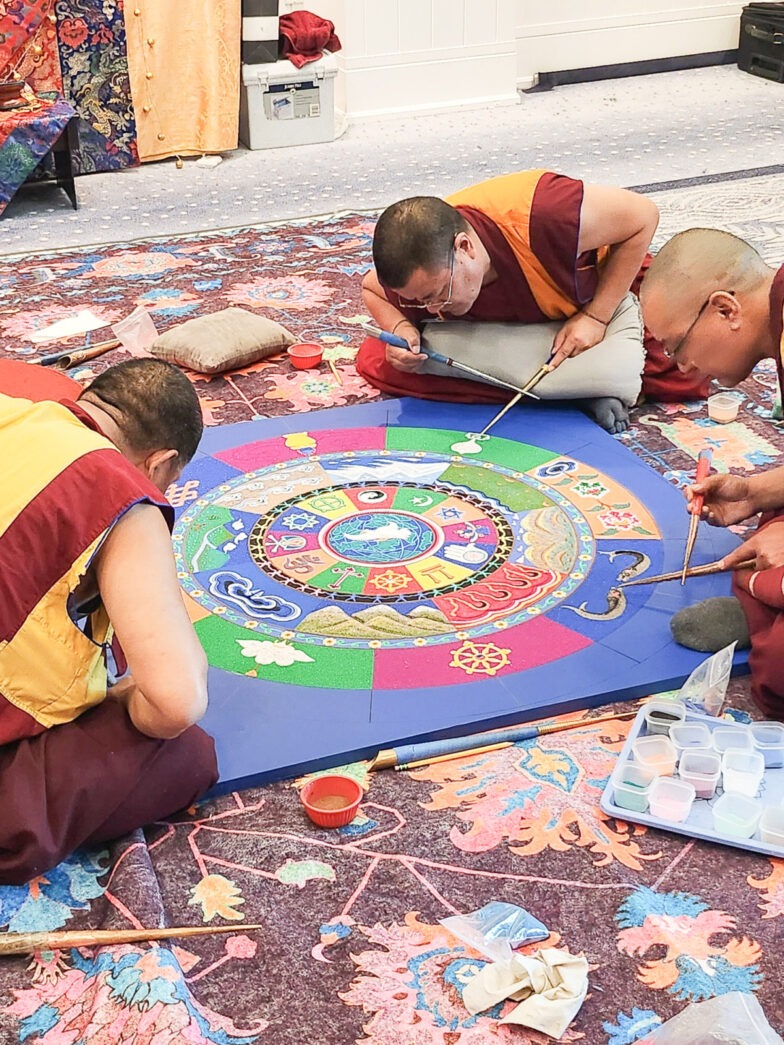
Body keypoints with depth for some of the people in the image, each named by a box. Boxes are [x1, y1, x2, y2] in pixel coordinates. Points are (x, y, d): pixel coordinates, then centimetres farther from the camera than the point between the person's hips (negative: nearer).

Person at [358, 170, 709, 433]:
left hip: (605, 292, -4)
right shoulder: (421, 271, -28)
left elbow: (643, 216, -25)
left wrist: (595, 316, -26)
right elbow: (371, 289, -1)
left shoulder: (542, 215, -42)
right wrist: (402, 331, -24)